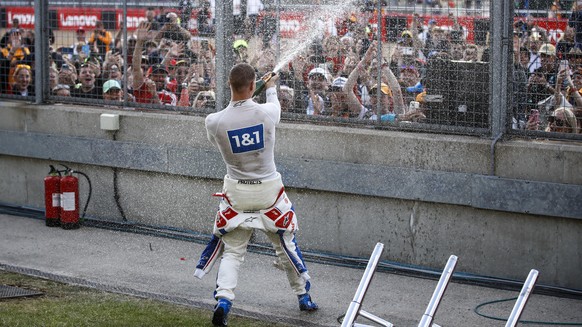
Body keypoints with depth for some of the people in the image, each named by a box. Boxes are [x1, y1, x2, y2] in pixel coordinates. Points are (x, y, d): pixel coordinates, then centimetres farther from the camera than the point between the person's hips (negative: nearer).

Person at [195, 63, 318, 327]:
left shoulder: (214, 121, -15)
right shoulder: (267, 112, -17)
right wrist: (271, 88, 34)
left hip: (236, 192, 0)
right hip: (269, 191, 0)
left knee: (232, 250, 9)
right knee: (285, 245, 17)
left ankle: (223, 299, -10)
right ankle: (304, 297, 31)